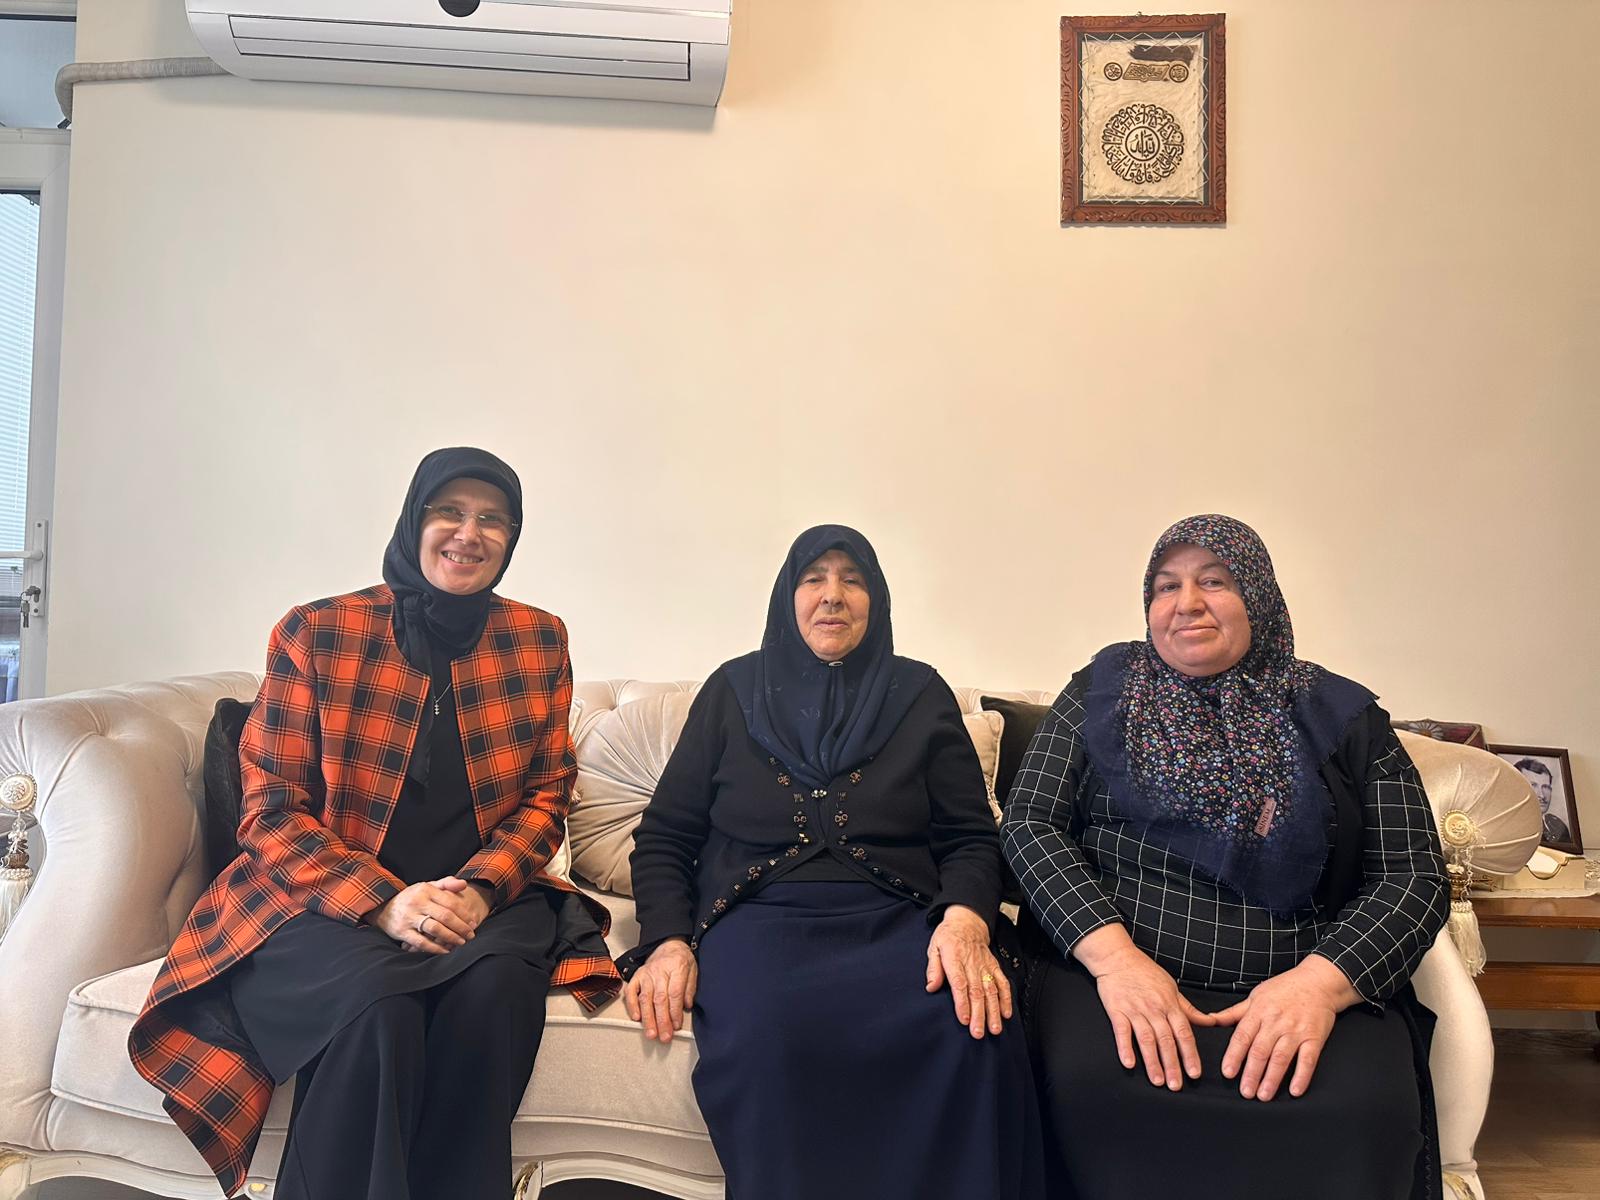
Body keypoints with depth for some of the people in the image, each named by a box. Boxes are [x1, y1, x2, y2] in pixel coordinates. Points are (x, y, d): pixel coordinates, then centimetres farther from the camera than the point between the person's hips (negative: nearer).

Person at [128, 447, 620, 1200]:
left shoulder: (540, 642, 5)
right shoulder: (314, 634, -2)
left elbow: (546, 795, 7)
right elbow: (271, 811, -3)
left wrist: (480, 888, -13)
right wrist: (383, 903, -17)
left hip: (482, 899, 2)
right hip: (325, 903, -1)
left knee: (496, 981, -31)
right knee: (378, 1002, -33)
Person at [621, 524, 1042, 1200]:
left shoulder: (921, 695, 14)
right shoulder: (735, 689, 13)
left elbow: (969, 838, 10)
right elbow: (664, 837, 12)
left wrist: (967, 919, -12)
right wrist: (668, 941, -6)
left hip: (897, 919, 1)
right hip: (758, 917, -1)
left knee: (974, 1031, -32)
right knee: (772, 1037, -35)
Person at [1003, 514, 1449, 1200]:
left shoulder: (1344, 718, 11)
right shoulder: (1102, 693, 11)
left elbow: (1413, 878, 4)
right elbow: (1029, 824, 2)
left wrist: (1320, 981, -15)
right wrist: (1114, 956, -14)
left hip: (1306, 985, 1)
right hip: (1109, 971, 0)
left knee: (1362, 1113, -31)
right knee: (1089, 1086, -32)